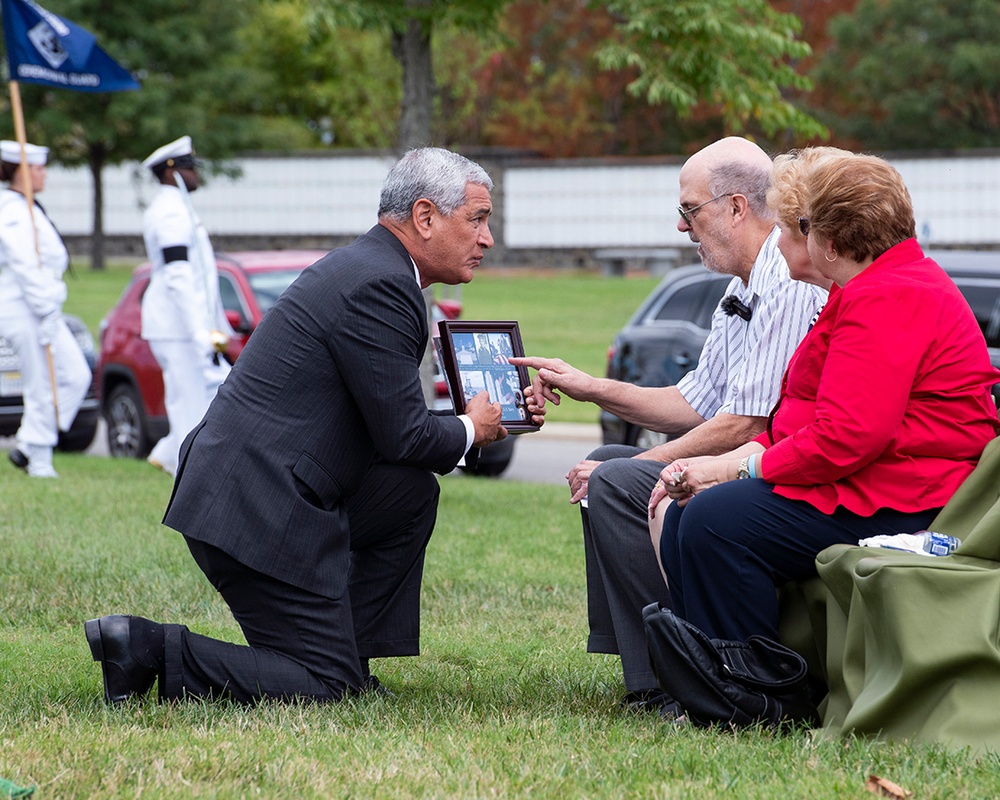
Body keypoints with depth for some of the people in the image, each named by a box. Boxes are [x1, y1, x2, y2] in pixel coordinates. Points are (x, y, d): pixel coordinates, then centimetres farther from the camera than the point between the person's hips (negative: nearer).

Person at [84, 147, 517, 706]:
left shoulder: (364, 267, 18)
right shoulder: (381, 285, -14)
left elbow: (385, 417, 25)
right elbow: (403, 434, -12)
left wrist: (474, 422, 16)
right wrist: (470, 431, 8)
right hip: (261, 511, -10)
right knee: (328, 690, -4)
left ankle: (345, 660, 19)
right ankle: (152, 650, -8)